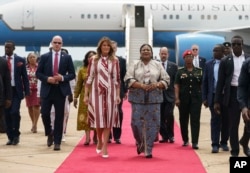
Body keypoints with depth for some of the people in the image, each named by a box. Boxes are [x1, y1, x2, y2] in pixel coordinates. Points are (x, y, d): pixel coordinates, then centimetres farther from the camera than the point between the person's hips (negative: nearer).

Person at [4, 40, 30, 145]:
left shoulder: (20, 60, 1)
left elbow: (24, 77, 2)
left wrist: (27, 91, -4)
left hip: (16, 90, -2)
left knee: (14, 112, -14)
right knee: (7, 115, 4)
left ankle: (16, 135, 5)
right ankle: (10, 137, 14)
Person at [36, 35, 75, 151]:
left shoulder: (67, 57, 5)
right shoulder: (44, 57, 5)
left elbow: (72, 74, 4)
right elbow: (38, 73, 5)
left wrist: (62, 78, -14)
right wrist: (47, 79, -13)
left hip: (61, 90, 0)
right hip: (47, 90, 1)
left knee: (59, 117, 0)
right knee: (45, 114, -3)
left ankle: (57, 142, 6)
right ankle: (49, 133, 26)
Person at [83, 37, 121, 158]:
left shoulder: (115, 60, 5)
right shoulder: (93, 60, 4)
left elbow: (117, 79, 5)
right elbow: (89, 78, 4)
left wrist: (118, 95, 0)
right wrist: (86, 95, 1)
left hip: (110, 92, 1)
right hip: (96, 92, 0)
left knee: (108, 119, 0)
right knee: (98, 118, 2)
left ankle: (105, 146, 6)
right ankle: (100, 141, 27)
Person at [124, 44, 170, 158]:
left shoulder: (158, 65, 9)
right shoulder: (135, 65, 7)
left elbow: (166, 80, 6)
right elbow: (128, 79, -4)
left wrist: (157, 85, -13)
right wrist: (141, 85, -17)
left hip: (154, 98, 1)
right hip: (138, 98, 0)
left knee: (153, 123, -2)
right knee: (136, 122, -4)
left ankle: (148, 150, 8)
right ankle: (140, 143, 23)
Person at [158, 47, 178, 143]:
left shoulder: (173, 66, 4)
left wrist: (176, 93, -2)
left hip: (169, 95, -1)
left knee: (169, 115, -11)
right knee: (160, 117, 4)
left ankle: (170, 135, 6)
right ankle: (164, 136, 16)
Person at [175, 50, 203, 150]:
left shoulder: (199, 71, 7)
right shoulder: (180, 72, 5)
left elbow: (203, 85, 9)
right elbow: (176, 85, 1)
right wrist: (177, 98, -9)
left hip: (196, 98, 0)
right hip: (183, 99, 1)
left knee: (195, 120, -5)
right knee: (183, 120, 8)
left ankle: (195, 142, -6)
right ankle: (185, 140, 23)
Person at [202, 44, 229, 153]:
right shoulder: (209, 64, 6)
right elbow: (205, 82, 8)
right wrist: (204, 98, 2)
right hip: (213, 96, 1)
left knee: (225, 120, 7)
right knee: (215, 120, -1)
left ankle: (224, 142, 19)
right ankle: (215, 144, 0)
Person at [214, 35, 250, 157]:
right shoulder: (225, 61, 4)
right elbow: (220, 82, 4)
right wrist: (217, 101, 0)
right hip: (232, 94, 0)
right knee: (233, 124, 4)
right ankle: (235, 152, 12)